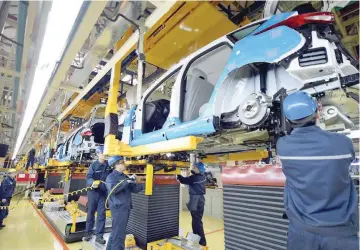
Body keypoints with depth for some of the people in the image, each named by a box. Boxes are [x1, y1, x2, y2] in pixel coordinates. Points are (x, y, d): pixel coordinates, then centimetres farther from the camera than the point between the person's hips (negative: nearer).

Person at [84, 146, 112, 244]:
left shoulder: (109, 165, -2)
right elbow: (88, 177, -18)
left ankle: (99, 235, 15)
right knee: (91, 212, 13)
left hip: (104, 192, 2)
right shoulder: (93, 165, -11)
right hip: (93, 192, -2)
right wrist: (93, 182, -37)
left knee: (102, 214, 3)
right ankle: (89, 232, 32)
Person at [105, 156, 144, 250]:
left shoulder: (125, 176, 13)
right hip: (118, 208, -8)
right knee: (119, 233, -2)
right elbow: (112, 189, -28)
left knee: (116, 232, 20)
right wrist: (127, 181, -25)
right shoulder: (111, 177, -9)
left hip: (126, 208, 8)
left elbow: (134, 189, 13)